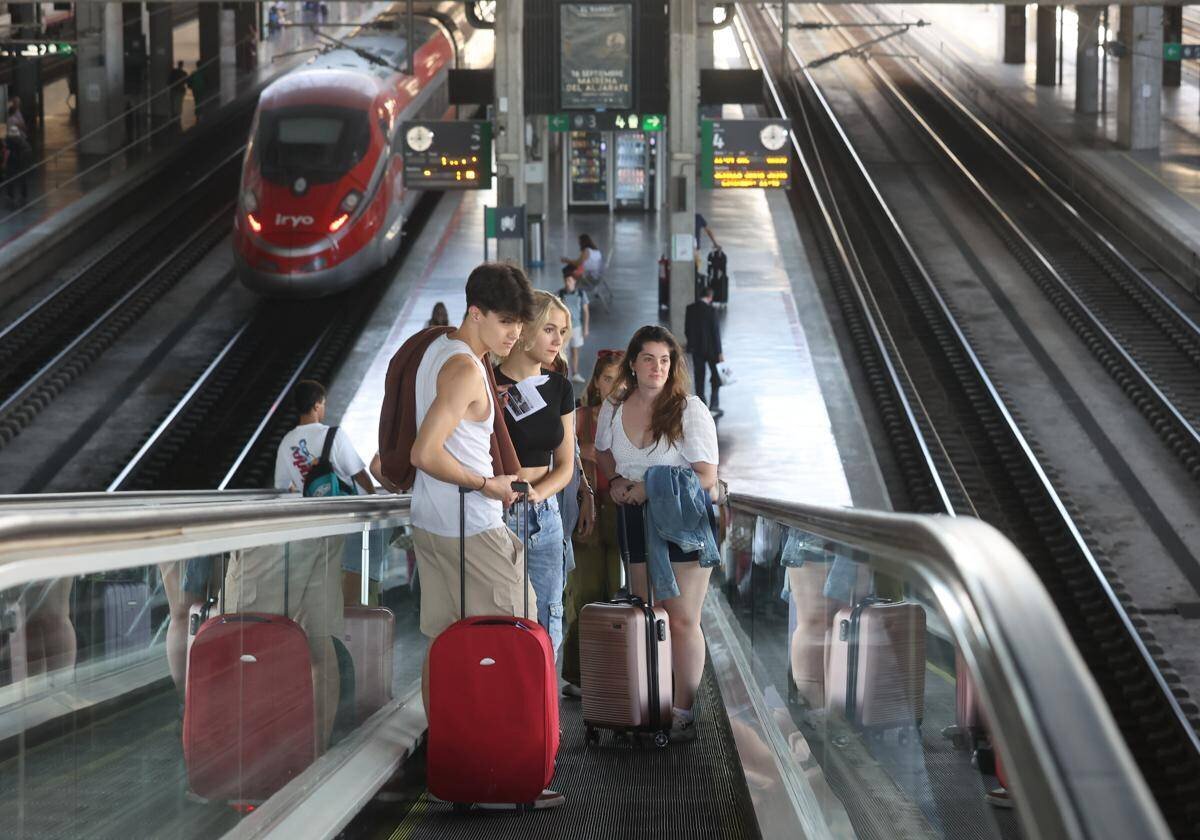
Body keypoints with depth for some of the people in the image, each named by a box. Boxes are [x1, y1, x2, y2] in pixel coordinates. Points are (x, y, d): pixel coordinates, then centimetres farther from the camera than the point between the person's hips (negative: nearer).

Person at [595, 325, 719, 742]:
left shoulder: (690, 410, -10)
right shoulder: (613, 409, 4)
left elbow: (707, 477, -13)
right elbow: (603, 452, 24)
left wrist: (651, 489, -20)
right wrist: (615, 481, 2)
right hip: (635, 521, 5)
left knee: (682, 620, -5)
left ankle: (684, 711, 0)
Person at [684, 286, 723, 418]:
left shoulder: (690, 309, -2)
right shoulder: (711, 310, -15)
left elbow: (686, 330, 3)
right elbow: (716, 332, -14)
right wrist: (719, 352, -9)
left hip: (696, 349, 4)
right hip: (711, 349, -4)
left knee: (699, 378, 11)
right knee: (716, 378, 10)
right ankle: (713, 406, 5)